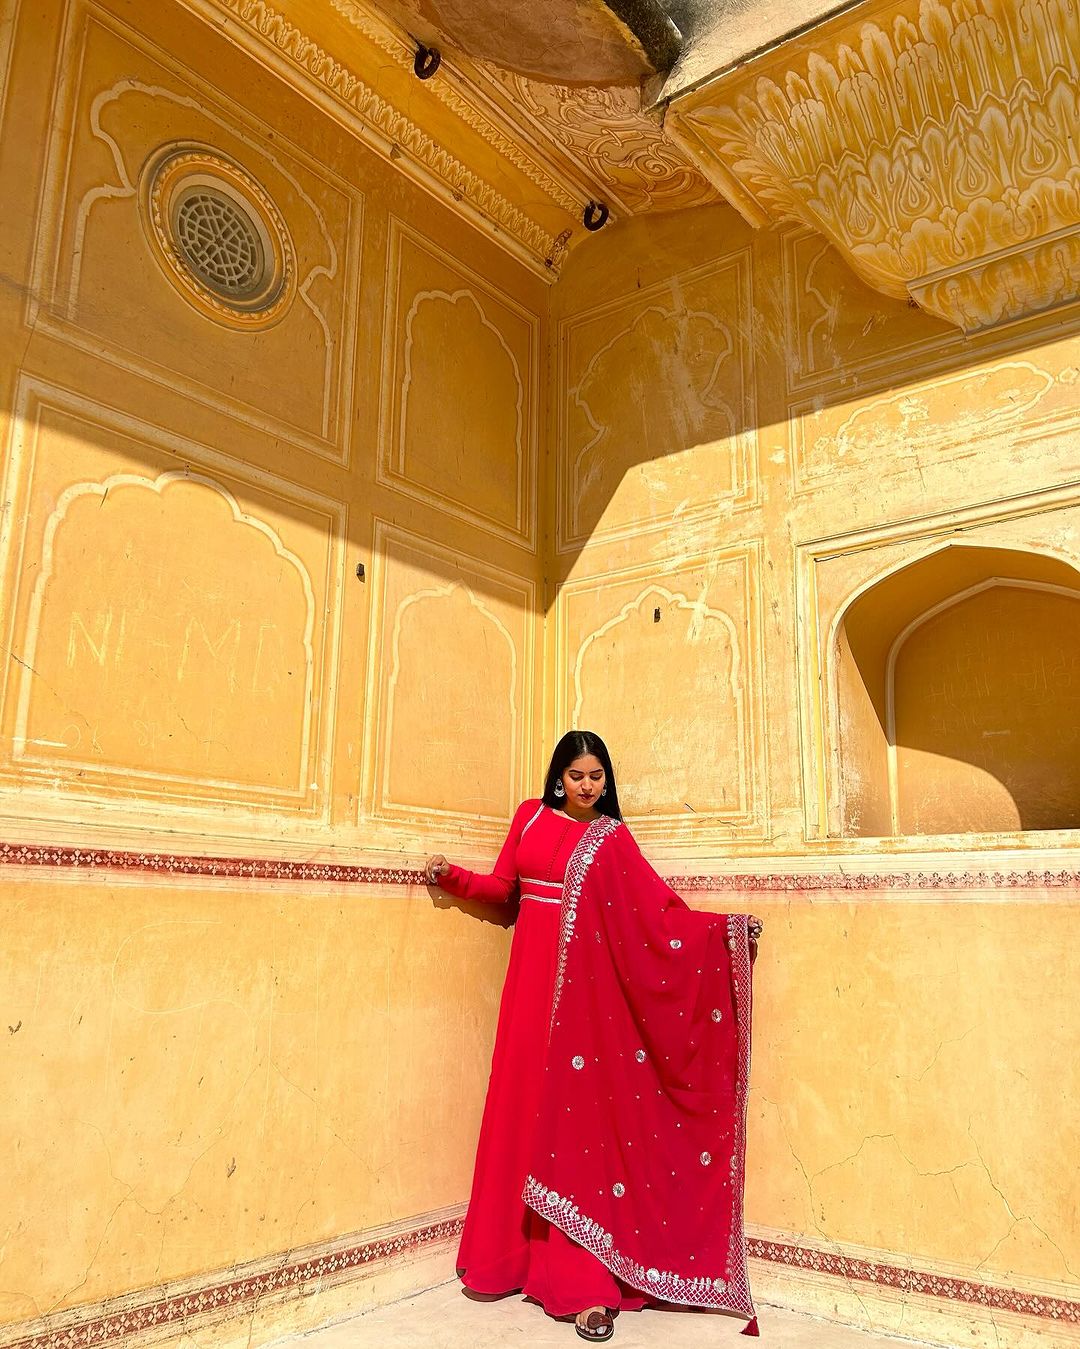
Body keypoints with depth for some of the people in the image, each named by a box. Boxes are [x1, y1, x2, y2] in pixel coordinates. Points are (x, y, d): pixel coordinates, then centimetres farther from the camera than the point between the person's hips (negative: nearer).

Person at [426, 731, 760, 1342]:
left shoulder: (612, 837, 2)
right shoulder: (530, 817, 10)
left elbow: (659, 910, -3)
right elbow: (503, 887, 12)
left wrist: (723, 925, -13)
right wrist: (452, 875, -1)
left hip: (584, 984, -2)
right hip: (534, 975, 3)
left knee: (576, 1112, -4)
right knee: (526, 1106, 4)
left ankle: (586, 1278, 0)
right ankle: (518, 1251, 17)